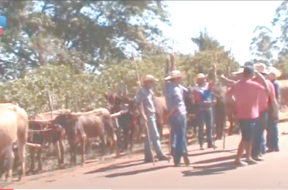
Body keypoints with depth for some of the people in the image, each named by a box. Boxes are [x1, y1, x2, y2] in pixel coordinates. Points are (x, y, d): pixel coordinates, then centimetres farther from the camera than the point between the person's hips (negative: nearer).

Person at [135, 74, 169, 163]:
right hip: (148, 116, -9)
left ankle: (148, 157, 14)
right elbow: (138, 104, -19)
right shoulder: (142, 91, -12)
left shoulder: (150, 91, 15)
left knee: (148, 137, 10)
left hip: (152, 115, 9)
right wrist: (143, 115, -26)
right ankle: (160, 155, -3)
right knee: (155, 136, -7)